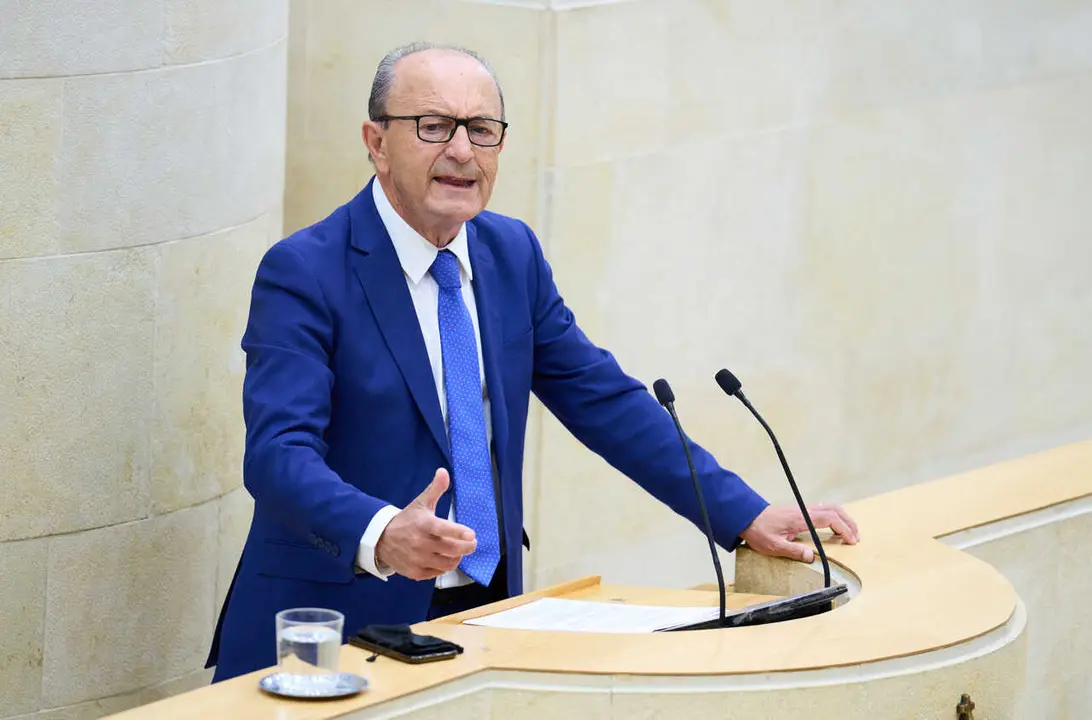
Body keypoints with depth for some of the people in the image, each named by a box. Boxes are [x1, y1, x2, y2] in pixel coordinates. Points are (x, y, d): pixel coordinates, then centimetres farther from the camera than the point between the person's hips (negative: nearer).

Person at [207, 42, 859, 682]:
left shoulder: (513, 254, 10)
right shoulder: (304, 273, -10)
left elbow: (603, 400, 14)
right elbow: (280, 451, -20)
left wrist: (747, 517, 6)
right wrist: (382, 534, -39)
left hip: (489, 611, 5)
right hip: (341, 629, -5)